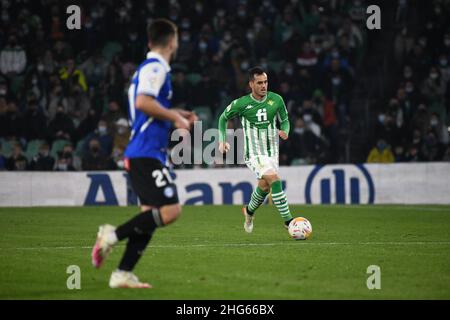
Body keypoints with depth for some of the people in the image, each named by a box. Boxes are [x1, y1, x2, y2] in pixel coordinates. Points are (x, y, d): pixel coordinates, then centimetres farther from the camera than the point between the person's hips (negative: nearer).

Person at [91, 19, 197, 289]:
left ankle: (123, 274, 4)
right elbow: (142, 102, -23)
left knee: (151, 216, 7)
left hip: (146, 153, 10)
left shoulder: (150, 67, 21)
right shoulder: (155, 68, -9)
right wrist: (175, 117, -12)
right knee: (170, 211, -16)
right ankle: (113, 234, -11)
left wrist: (177, 115, 22)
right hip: (147, 153, -10)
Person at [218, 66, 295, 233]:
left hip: (271, 151, 5)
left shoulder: (276, 100, -2)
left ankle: (249, 211, 44)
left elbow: (285, 120, 11)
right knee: (274, 179, -22)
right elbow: (223, 118, 8)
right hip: (253, 153, -5)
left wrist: (285, 131, -11)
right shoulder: (241, 104, -9)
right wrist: (222, 140, 1)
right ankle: (288, 221, -21)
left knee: (264, 185, 12)